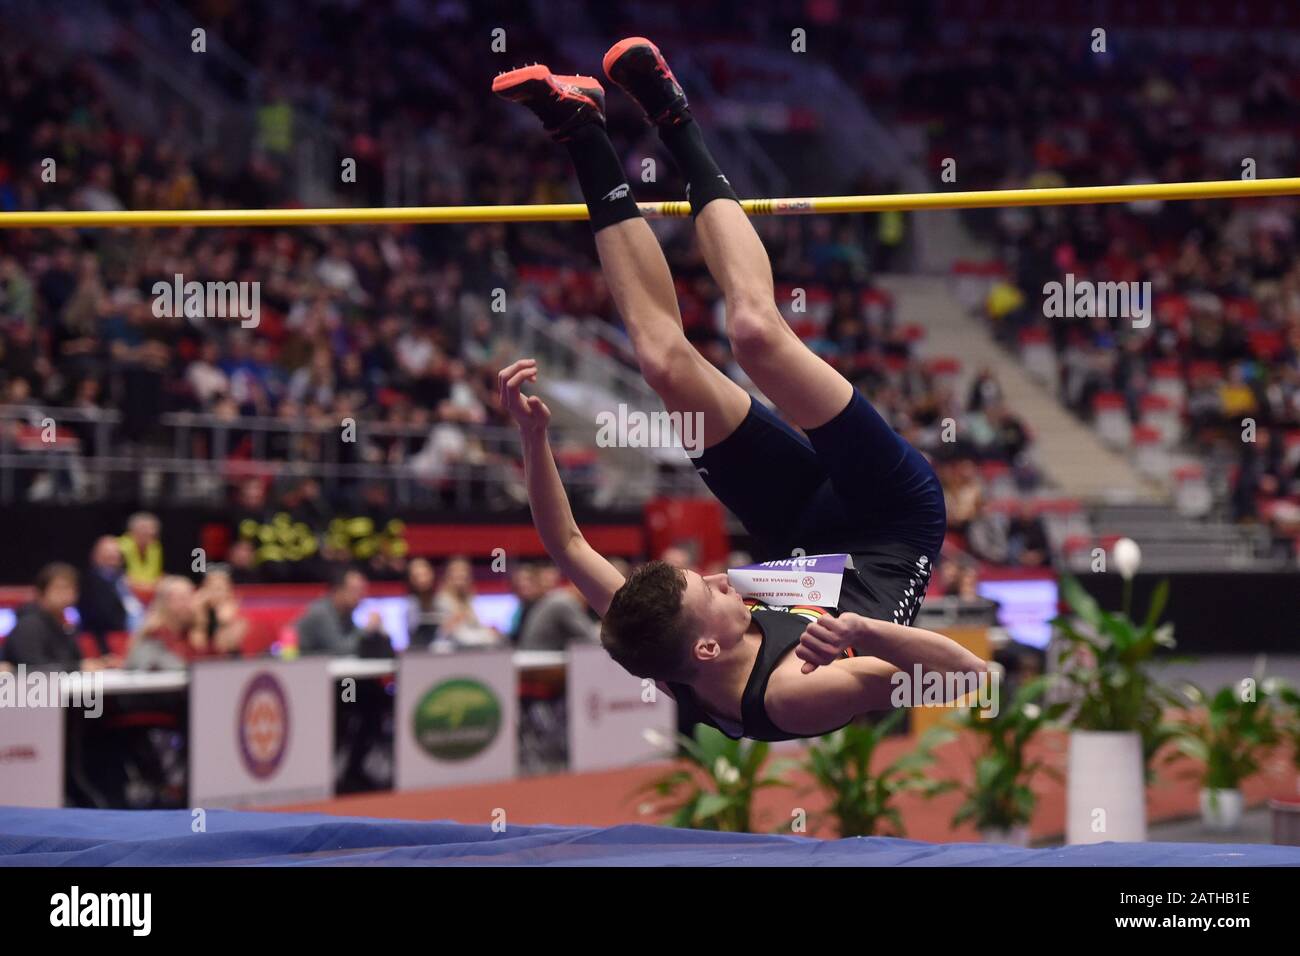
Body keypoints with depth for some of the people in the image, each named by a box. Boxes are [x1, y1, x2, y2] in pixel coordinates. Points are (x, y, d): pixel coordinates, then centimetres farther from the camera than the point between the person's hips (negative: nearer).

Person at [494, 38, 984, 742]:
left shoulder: (658, 657, -26)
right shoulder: (795, 698, -41)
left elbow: (569, 548, -11)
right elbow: (974, 676, -49)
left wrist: (532, 436, -24)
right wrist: (862, 629, -65)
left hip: (806, 539, 4)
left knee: (668, 364, -10)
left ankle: (583, 137, 8)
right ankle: (678, 132, 1)